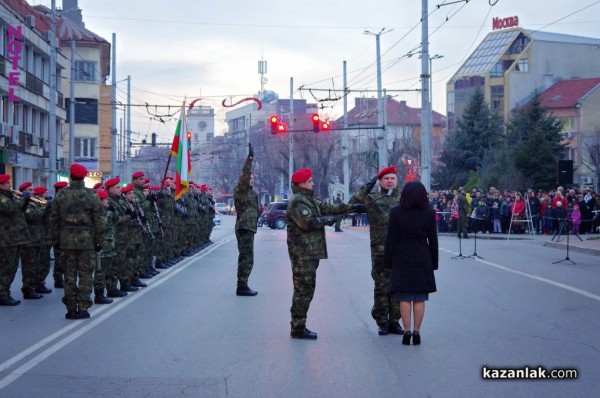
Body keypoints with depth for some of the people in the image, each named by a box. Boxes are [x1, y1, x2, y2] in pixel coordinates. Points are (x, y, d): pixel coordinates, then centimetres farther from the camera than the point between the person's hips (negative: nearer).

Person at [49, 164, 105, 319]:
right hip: (87, 240, -2)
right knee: (85, 274, 3)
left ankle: (71, 308, 10)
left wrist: (56, 239, 13)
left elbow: (54, 220, 4)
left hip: (66, 240, 2)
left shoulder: (60, 195, 1)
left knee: (69, 274, 8)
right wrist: (99, 240, 2)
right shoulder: (91, 195, -6)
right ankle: (83, 308, 2)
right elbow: (98, 220, -5)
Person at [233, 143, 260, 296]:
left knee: (245, 258, 14)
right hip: (245, 228, -11)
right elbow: (245, 175, -23)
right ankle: (242, 287, -8)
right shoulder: (240, 190, -11)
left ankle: (242, 286, 20)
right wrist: (249, 158, -27)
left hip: (248, 228, 11)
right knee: (246, 259, -10)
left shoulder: (250, 192, 15)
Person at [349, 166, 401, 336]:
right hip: (380, 250, -1)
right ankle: (382, 322, 12)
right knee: (381, 287, 3)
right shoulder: (372, 199, 5)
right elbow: (352, 205, -5)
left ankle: (394, 321, 17)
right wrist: (365, 189, -10)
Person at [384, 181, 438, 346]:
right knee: (420, 298, 5)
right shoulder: (429, 213, -2)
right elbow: (433, 240, 2)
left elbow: (391, 239, -4)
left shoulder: (396, 212, -5)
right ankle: (416, 332, 5)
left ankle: (407, 331, 1)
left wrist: (388, 261, 3)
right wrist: (434, 262, 10)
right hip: (422, 259, 1)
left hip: (402, 259, -1)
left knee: (404, 297, 4)